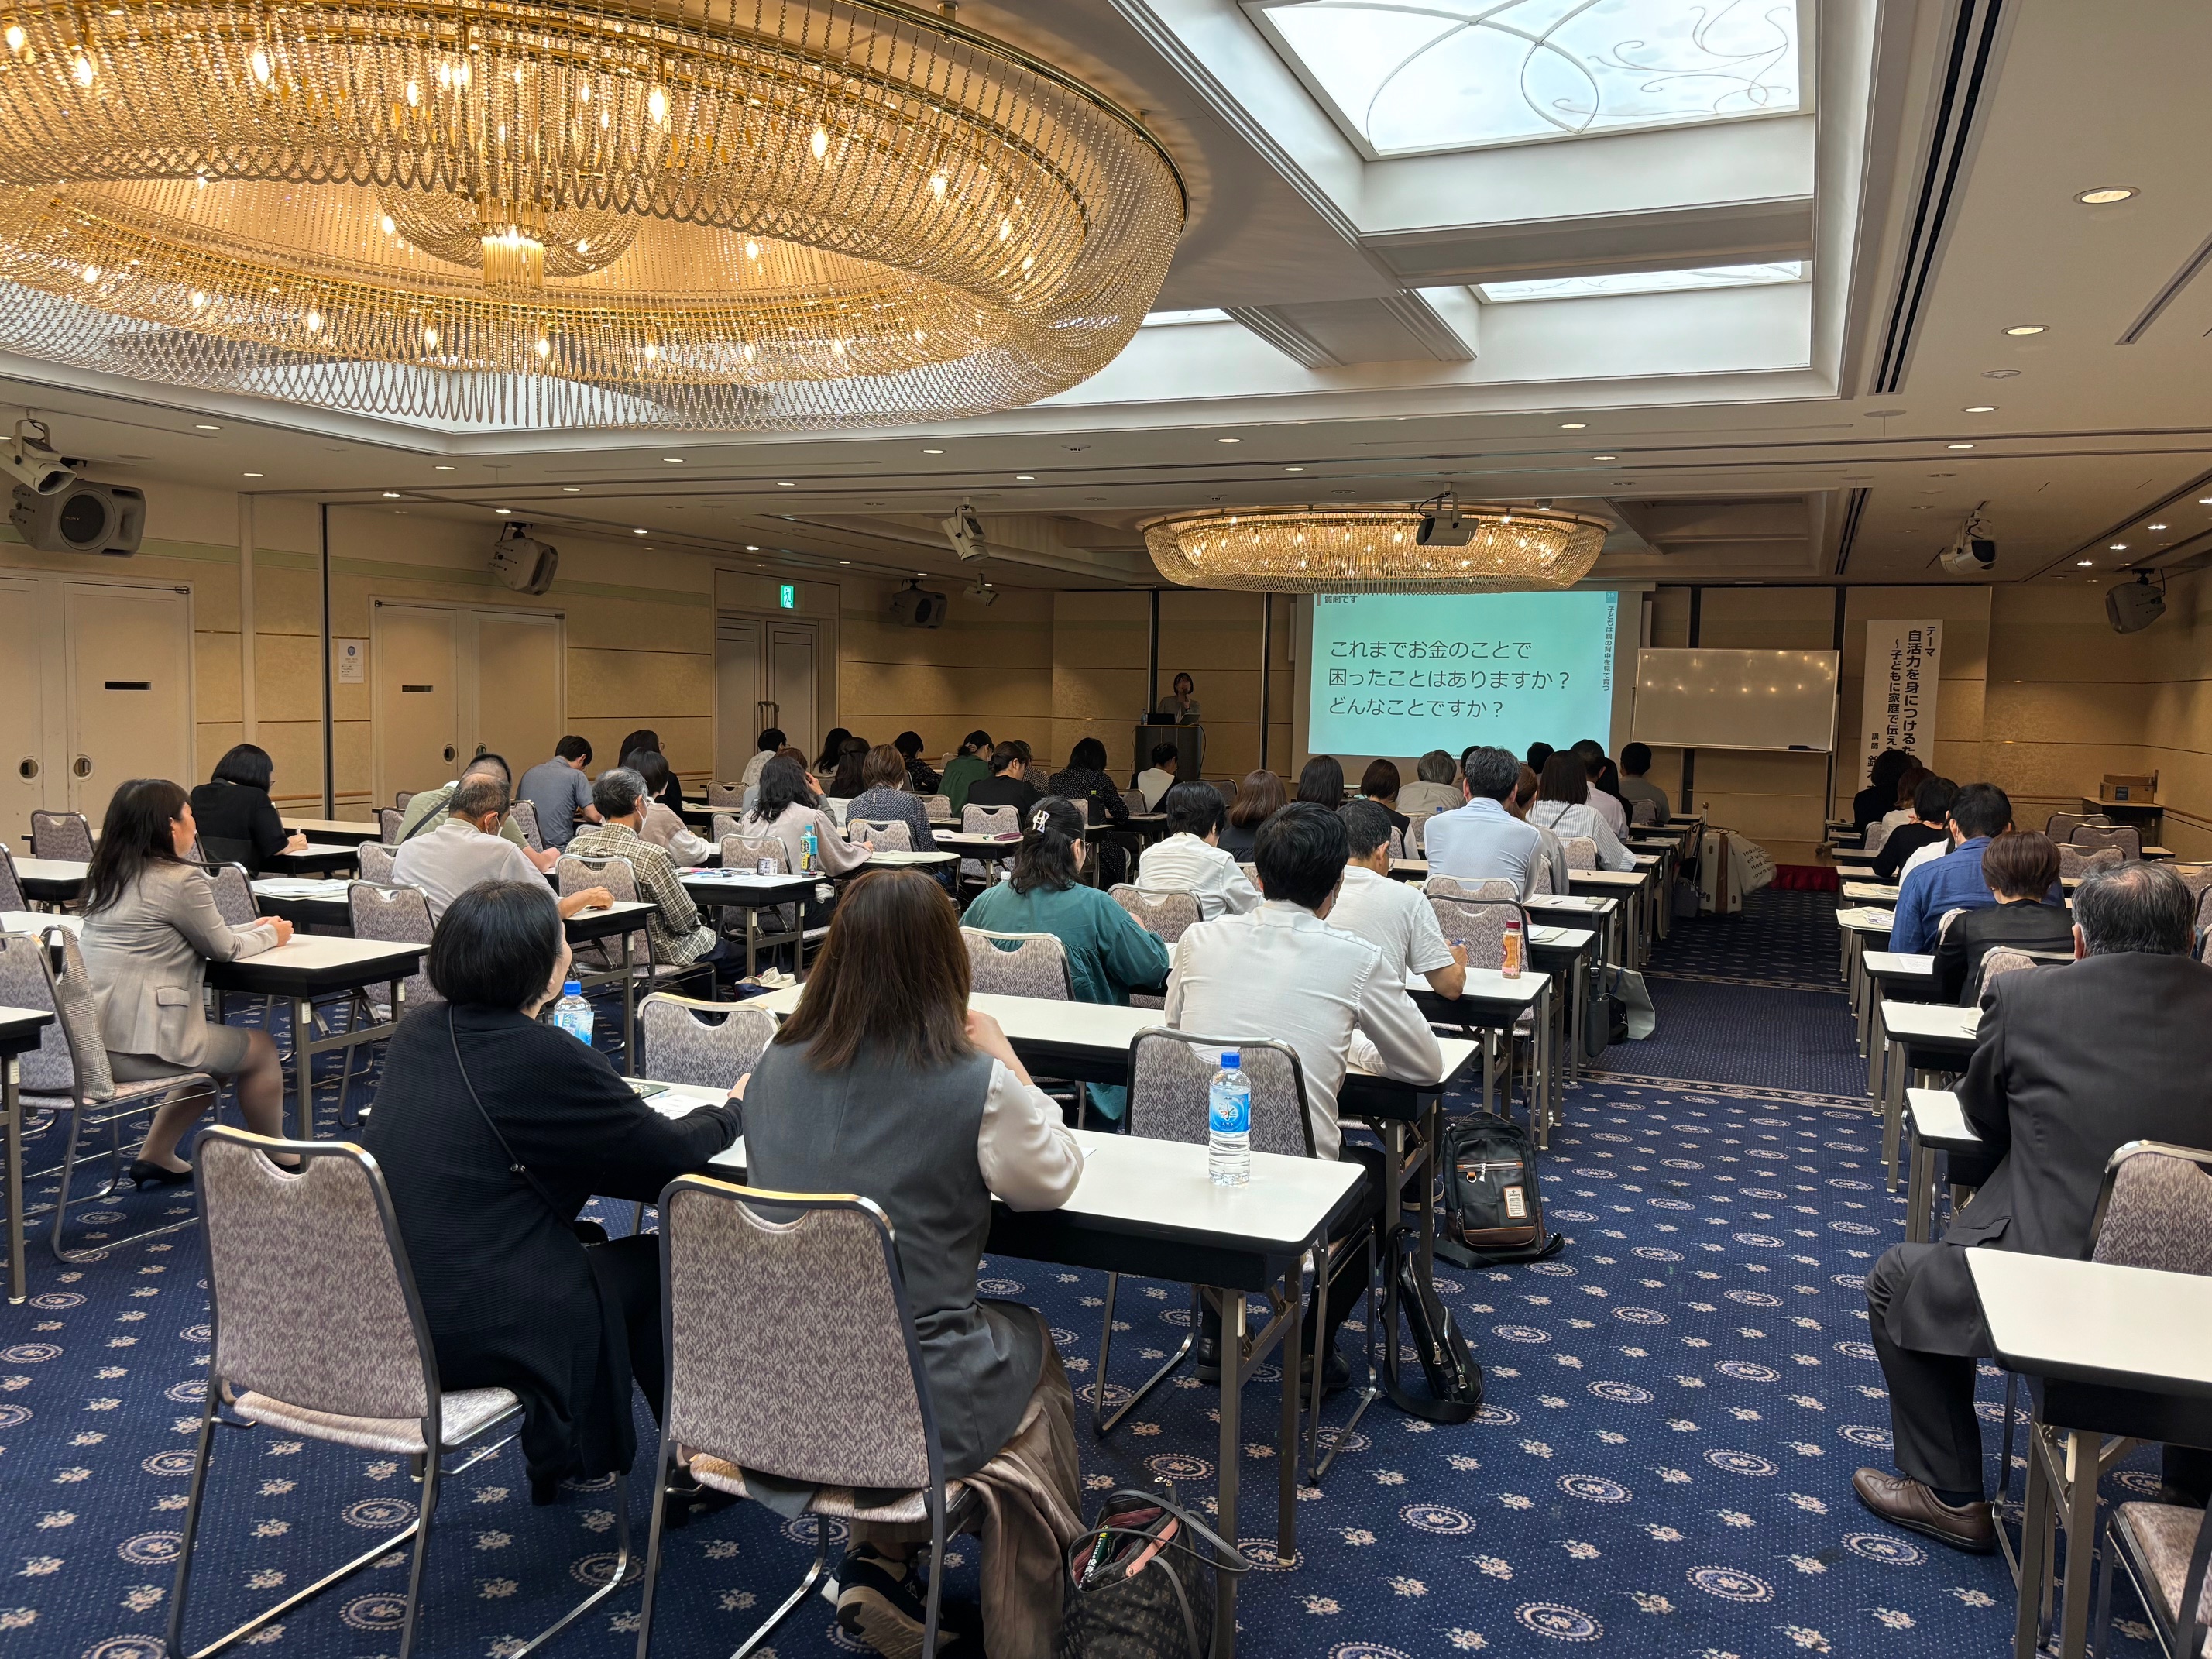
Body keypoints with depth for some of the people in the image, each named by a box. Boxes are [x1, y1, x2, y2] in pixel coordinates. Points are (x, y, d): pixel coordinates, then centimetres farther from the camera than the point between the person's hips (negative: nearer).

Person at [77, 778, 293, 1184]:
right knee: (262, 1049, 11)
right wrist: (271, 934, 16)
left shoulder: (107, 877, 13)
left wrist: (254, 930, 22)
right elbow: (223, 948, -3)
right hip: (139, 1049, -9)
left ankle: (156, 1155, 28)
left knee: (220, 1047, 28)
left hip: (90, 1039, 9)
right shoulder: (180, 881, -15)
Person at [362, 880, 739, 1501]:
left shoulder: (417, 1031, 3)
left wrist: (606, 1094, 26)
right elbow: (669, 1153, -9)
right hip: (466, 1335, -8)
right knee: (658, 1264, 10)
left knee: (588, 1239, 26)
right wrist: (732, 1109, 10)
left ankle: (555, 1453, 36)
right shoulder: (546, 1059, -20)